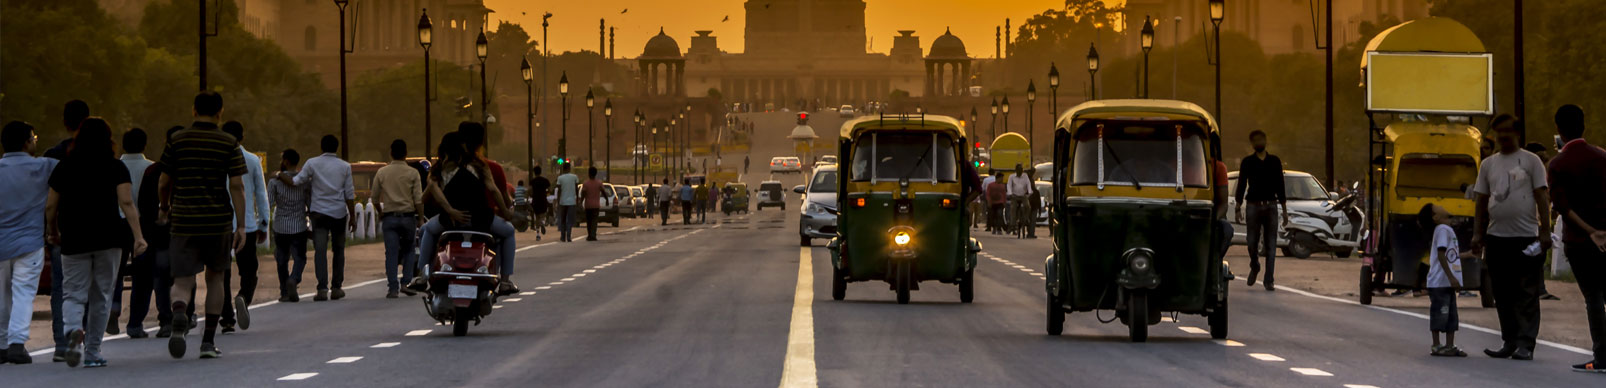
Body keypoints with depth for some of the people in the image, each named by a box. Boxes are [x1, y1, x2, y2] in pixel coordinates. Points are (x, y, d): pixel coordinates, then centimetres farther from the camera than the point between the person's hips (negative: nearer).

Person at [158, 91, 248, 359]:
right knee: (215, 277, 18)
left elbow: (165, 182, 6)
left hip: (184, 221, 0)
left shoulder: (177, 141, 2)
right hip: (218, 221, 0)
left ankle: (179, 315, -34)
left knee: (183, 281, 0)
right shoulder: (228, 143, -1)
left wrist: (165, 208, 26)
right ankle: (208, 341, 15)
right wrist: (241, 226, -5)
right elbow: (236, 186, -7)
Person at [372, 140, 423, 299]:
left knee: (391, 253, 0)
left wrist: (381, 213, 24)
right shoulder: (412, 173, -2)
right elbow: (418, 200, -5)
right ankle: (406, 282, 4)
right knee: (409, 250, 15)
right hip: (408, 216, -1)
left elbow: (375, 199, 8)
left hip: (389, 217, 1)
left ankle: (393, 287, -6)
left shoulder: (381, 173, 3)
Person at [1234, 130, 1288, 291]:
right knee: (1252, 242, -2)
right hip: (1253, 205, -1)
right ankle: (1254, 267, 28)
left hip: (1271, 205, 1)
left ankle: (1269, 281, -2)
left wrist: (1284, 210, 8)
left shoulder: (1274, 161, 9)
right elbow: (1241, 185, 3)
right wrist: (1238, 207, -6)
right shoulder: (1247, 162, 5)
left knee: (1271, 245, -4)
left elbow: (1280, 186, 11)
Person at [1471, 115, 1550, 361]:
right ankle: (1509, 341, 14)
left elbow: (1542, 197, -2)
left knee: (1527, 295, -4)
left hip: (1526, 237, -5)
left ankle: (1526, 344, -3)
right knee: (1503, 295, 7)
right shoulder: (1488, 164, 14)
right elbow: (1482, 201, 16)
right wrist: (1477, 234, 10)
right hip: (1496, 238, 5)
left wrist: (1545, 231, -9)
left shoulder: (1531, 161, 2)